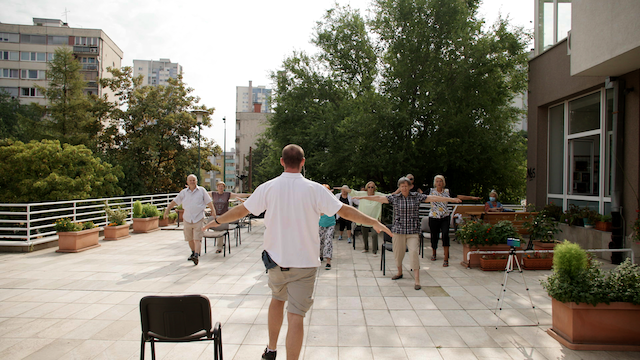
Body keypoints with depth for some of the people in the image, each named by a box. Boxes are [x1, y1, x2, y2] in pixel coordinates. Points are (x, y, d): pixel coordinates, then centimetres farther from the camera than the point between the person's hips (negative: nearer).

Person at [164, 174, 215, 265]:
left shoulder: (202, 190, 4)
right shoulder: (184, 192, 9)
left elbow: (209, 201, 5)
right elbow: (175, 201, 14)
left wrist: (213, 210, -1)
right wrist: (167, 209, 10)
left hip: (199, 218, -3)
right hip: (187, 219, 3)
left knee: (197, 239, -12)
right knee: (190, 239, 13)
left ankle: (196, 256, -20)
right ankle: (193, 252, 33)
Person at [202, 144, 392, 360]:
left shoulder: (268, 188, -5)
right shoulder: (314, 189, -10)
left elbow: (241, 210, 4)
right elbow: (345, 211, -8)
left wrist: (216, 221, 22)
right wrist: (374, 223, 4)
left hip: (276, 259, 3)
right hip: (304, 262, -3)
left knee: (277, 298, 26)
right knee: (296, 315, 0)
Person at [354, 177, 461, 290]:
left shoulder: (417, 197, 2)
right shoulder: (394, 198, 3)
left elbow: (433, 198, 0)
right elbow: (378, 198, 0)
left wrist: (452, 199, -2)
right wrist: (363, 197, -4)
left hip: (413, 231, -1)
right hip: (398, 230, 2)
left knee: (413, 252, -14)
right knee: (398, 253, 9)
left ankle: (417, 280, -10)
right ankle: (399, 272, 36)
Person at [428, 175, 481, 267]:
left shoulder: (447, 192, 5)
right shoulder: (431, 191, -1)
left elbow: (458, 197, 10)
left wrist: (472, 197, 10)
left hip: (445, 217, 1)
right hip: (434, 217, -1)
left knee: (445, 235, -17)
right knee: (434, 236, 8)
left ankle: (446, 259, -14)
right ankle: (434, 254, 38)